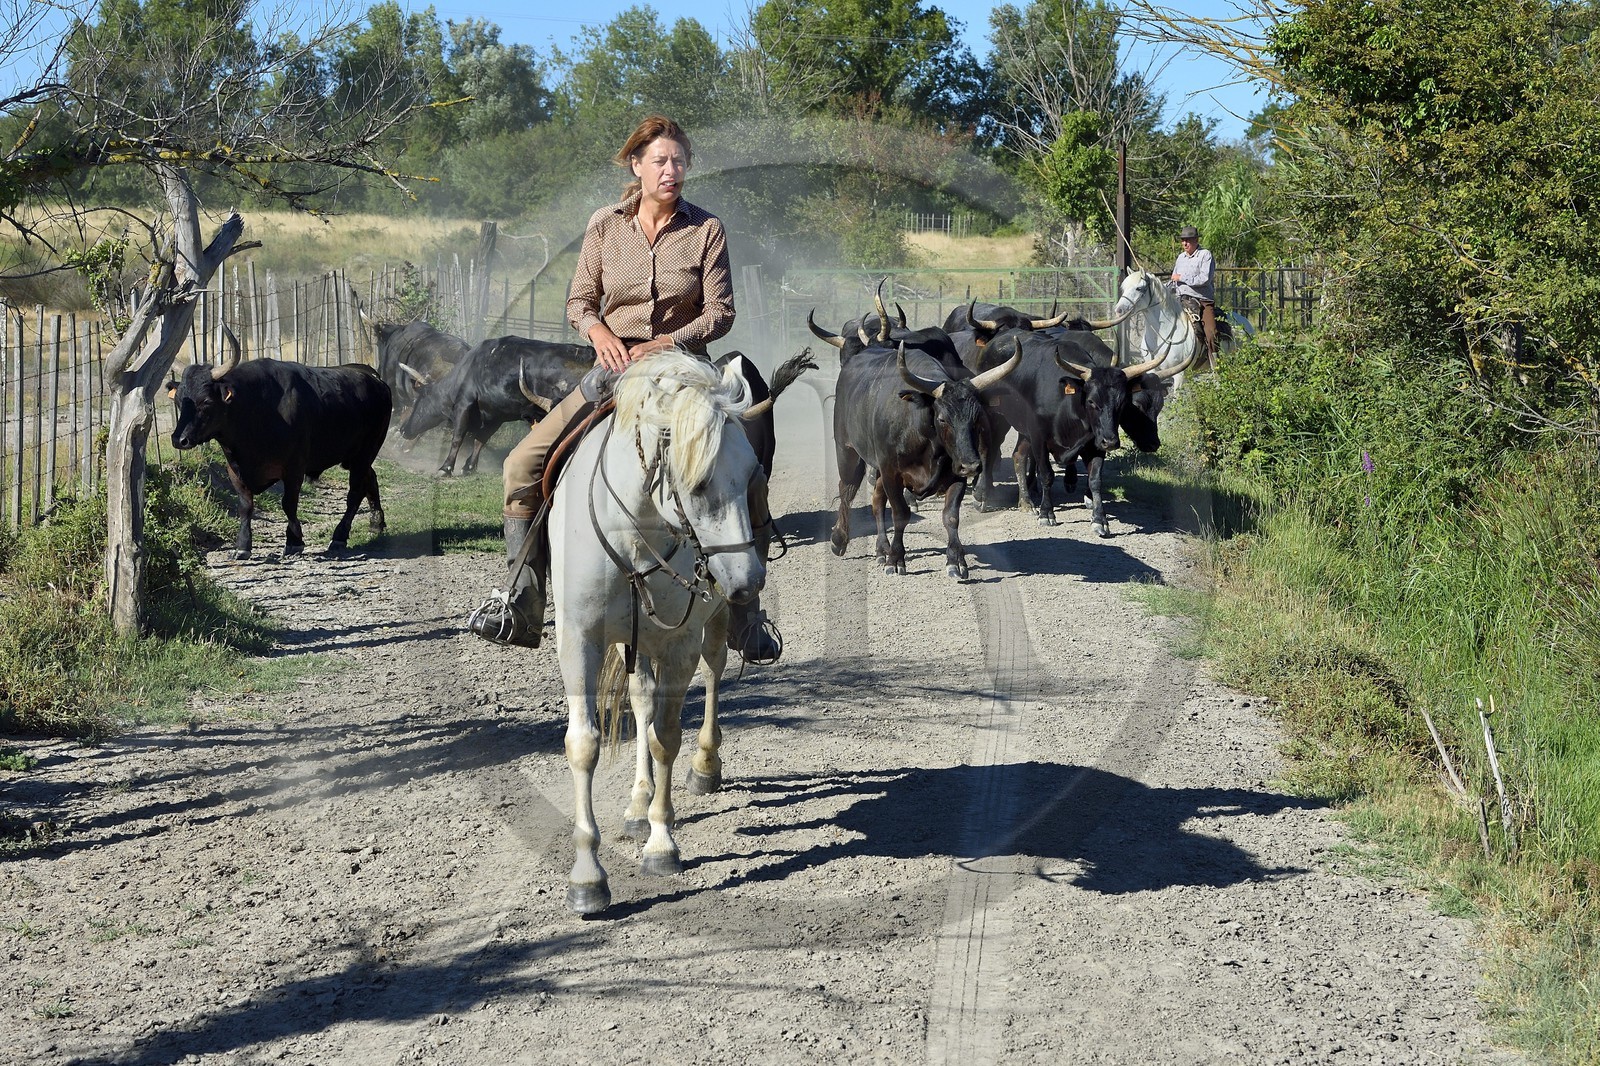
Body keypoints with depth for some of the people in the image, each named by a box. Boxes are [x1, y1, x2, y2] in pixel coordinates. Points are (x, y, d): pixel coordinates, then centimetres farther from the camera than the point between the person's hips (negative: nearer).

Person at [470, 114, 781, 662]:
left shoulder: (706, 229, -1)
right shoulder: (605, 226, 4)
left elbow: (720, 312, -3)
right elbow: (580, 302, 8)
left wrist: (666, 343, -17)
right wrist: (599, 331, -13)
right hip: (612, 369, 2)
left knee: (747, 478, -18)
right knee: (523, 464, -10)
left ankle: (745, 616, -3)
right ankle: (520, 606, -2)